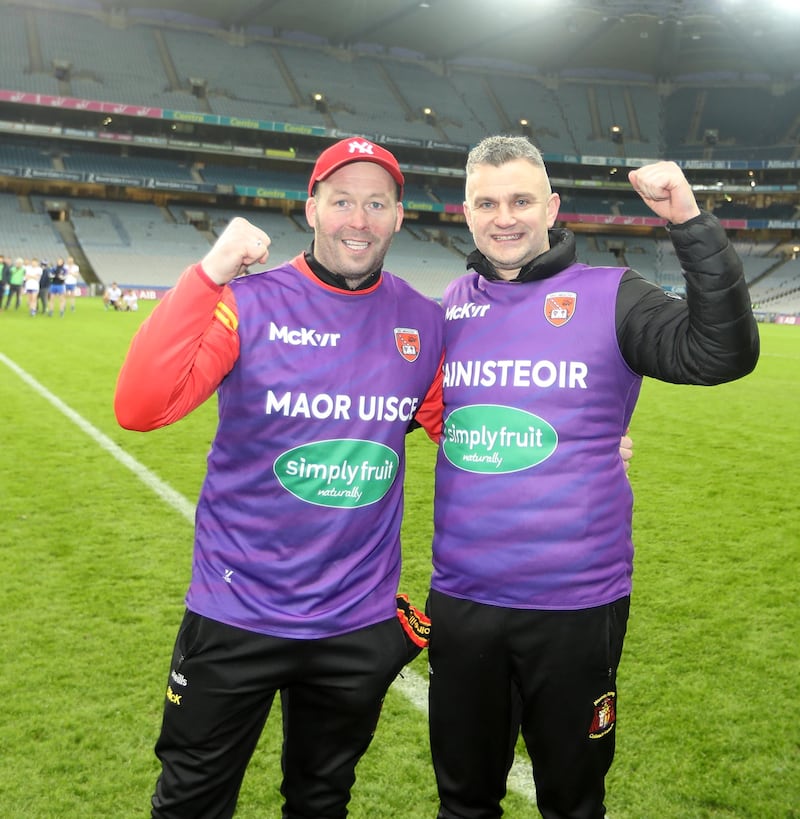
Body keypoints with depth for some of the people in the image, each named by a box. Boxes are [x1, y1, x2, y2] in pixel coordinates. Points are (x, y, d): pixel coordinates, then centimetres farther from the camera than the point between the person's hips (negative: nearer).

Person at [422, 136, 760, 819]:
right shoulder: (451, 307, 5)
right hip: (461, 599, 3)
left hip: (576, 606, -3)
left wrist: (692, 225, -29)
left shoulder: (609, 297, -7)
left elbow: (723, 354, -22)